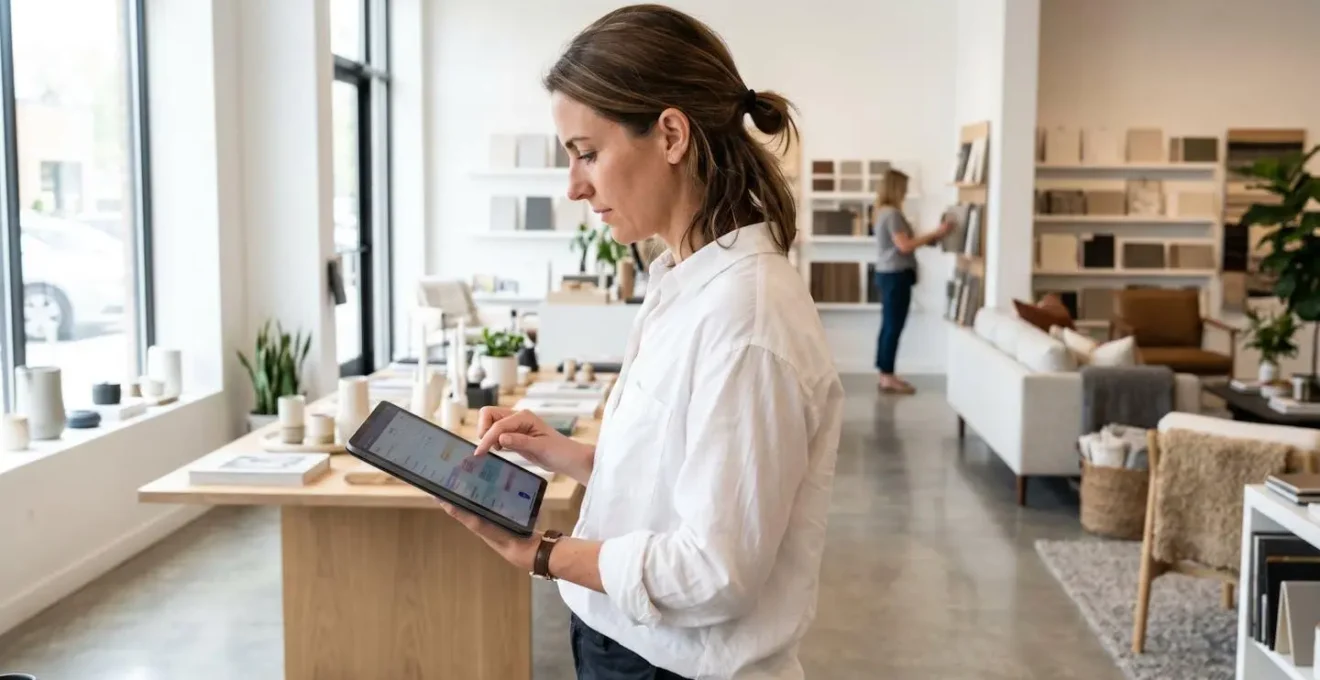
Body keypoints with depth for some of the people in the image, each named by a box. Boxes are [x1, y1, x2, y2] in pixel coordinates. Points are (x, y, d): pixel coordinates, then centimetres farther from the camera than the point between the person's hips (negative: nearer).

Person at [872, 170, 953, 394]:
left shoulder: (883, 212, 15)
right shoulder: (892, 213, -16)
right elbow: (904, 246, -21)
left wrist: (928, 239, 15)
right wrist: (935, 233, -17)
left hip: (887, 273, 10)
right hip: (896, 275, -10)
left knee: (888, 325, 11)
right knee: (894, 326, -7)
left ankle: (885, 375, 14)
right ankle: (888, 377, -4)